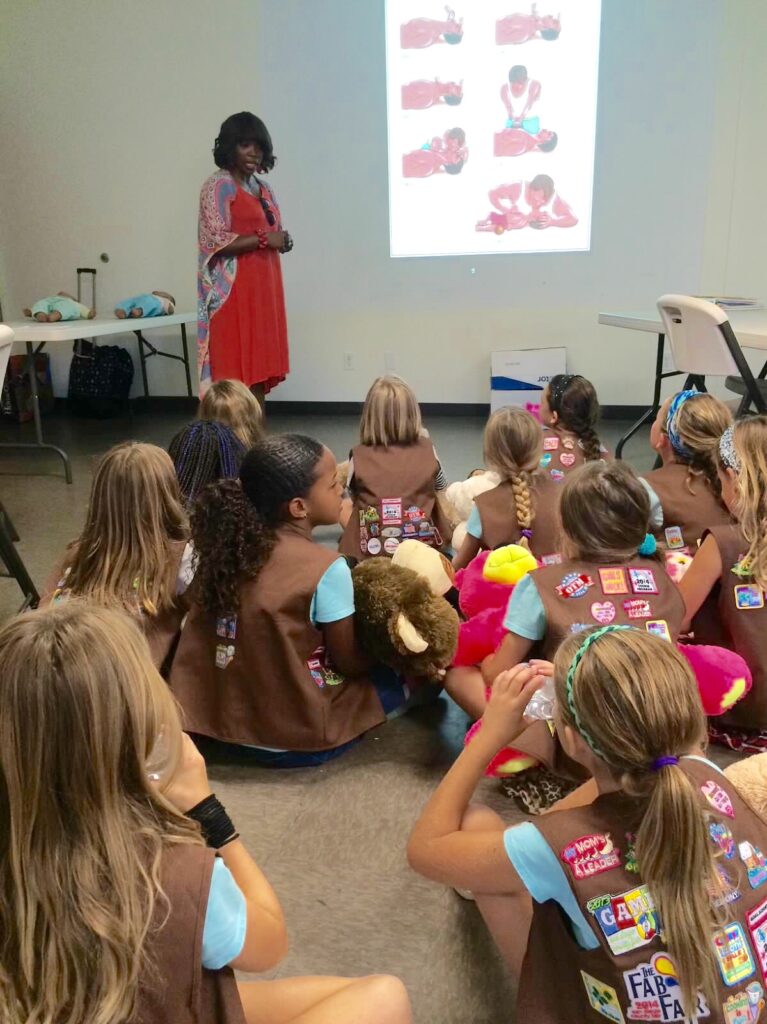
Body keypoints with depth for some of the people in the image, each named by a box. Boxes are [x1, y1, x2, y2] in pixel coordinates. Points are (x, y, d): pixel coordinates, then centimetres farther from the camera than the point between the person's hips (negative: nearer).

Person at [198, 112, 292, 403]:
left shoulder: (262, 188, 18)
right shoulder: (219, 185, -6)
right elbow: (218, 241, -15)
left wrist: (282, 241, 1)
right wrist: (265, 239, -15)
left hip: (264, 288, 8)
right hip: (235, 290, -8)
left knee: (259, 369, 7)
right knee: (237, 372, -9)